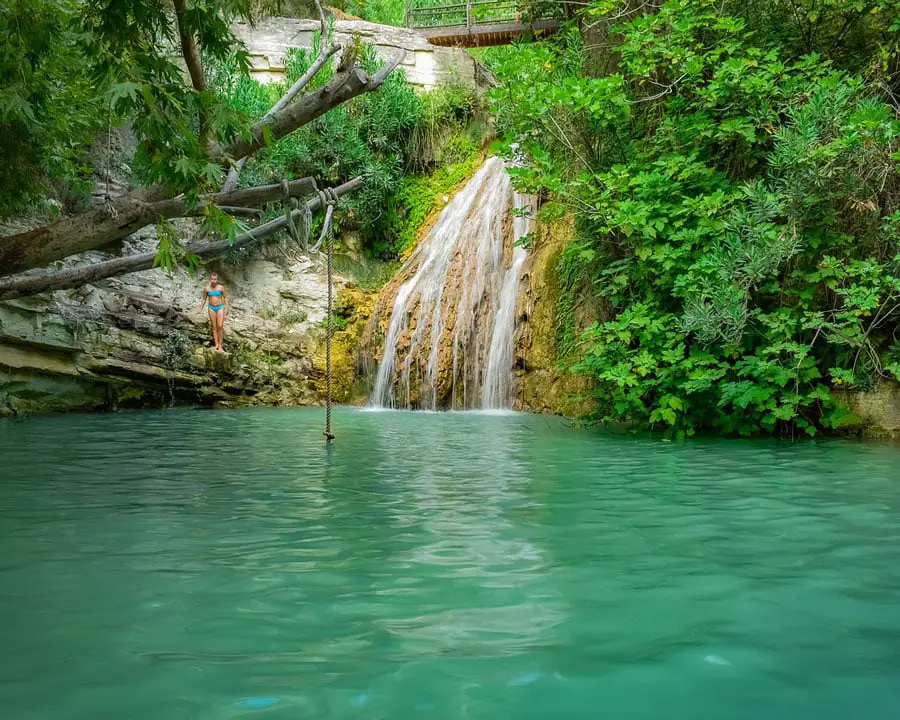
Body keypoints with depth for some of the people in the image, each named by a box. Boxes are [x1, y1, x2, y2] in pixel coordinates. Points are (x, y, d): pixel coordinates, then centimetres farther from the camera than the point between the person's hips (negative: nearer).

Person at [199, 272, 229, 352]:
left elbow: (225, 297, 5)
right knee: (214, 327, 1)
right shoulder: (206, 288, 1)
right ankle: (216, 345, 3)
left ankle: (220, 345, -4)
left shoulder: (221, 287, -2)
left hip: (220, 307, -1)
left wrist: (226, 308, -2)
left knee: (220, 326, -11)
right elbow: (204, 299, 11)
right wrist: (201, 309, 6)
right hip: (211, 307, 1)